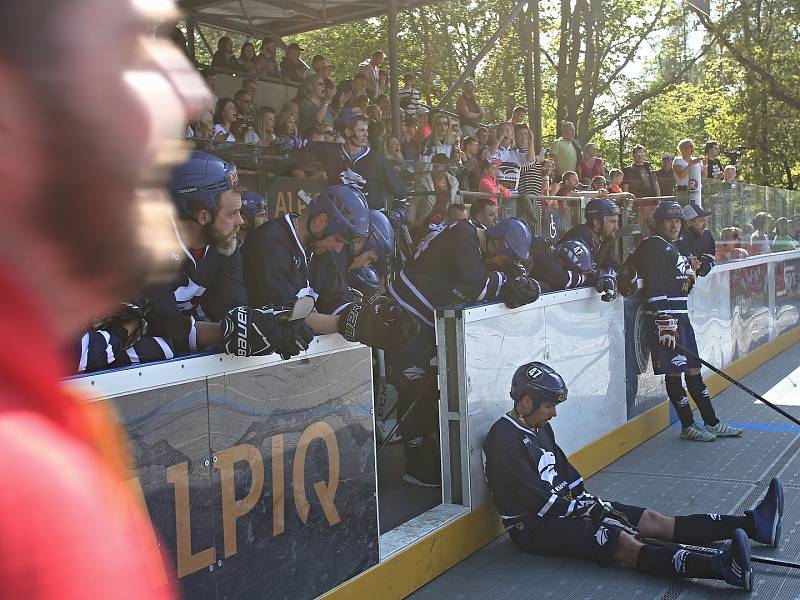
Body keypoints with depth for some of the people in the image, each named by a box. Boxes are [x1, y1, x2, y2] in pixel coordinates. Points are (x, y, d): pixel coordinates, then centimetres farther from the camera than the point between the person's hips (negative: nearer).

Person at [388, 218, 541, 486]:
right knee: (415, 392, -5)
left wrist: (517, 282, -13)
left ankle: (430, 458, 25)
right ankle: (418, 470, 4)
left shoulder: (476, 243, 8)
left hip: (426, 323, 10)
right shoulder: (462, 237, -20)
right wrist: (507, 283, -13)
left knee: (431, 390, 14)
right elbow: (476, 286, -29)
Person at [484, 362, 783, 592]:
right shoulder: (503, 440, -20)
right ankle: (721, 567, -43)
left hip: (564, 506, 9)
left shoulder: (540, 427, 10)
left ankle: (753, 524, -3)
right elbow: (539, 502, -22)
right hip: (534, 527, -9)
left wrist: (592, 503, 1)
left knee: (652, 519, 0)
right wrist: (586, 509, -11)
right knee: (623, 542, -28)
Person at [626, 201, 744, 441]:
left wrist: (689, 273, 2)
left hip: (681, 316, 10)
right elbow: (655, 286, -19)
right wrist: (665, 323, -26)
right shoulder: (654, 246, -10)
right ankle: (688, 426, 7)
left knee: (693, 369, 13)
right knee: (674, 372, -3)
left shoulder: (672, 247, 20)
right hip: (665, 317, -10)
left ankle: (711, 423, 19)